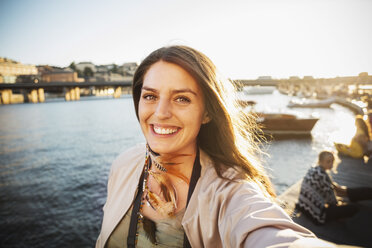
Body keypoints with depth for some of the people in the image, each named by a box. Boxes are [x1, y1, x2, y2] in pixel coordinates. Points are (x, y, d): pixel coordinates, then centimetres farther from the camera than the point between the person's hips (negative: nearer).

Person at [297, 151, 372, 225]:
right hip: (316, 213, -10)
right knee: (353, 208, -10)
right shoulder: (321, 175, -26)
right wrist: (337, 204, 4)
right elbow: (329, 194, -15)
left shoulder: (313, 169, 1)